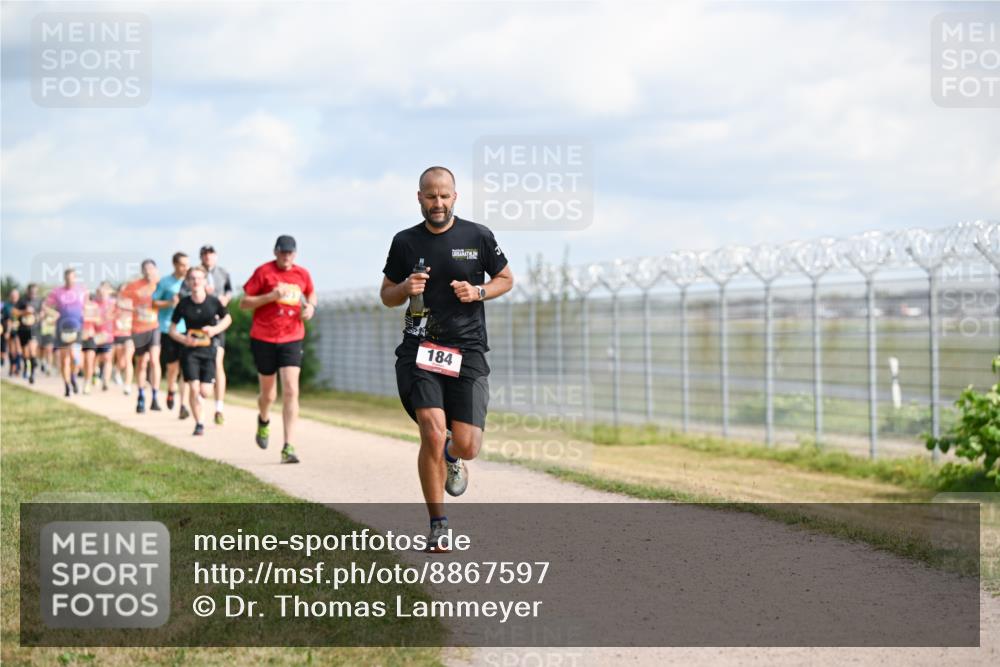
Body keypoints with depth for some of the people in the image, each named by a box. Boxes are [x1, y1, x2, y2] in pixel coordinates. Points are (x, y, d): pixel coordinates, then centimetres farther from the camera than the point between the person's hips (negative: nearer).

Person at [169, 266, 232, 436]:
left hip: (208, 350, 0)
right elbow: (172, 330, 2)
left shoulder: (214, 302, -7)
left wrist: (215, 329, -8)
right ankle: (198, 424, 5)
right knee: (193, 389, -9)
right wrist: (183, 339, -17)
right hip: (190, 350, 0)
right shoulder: (183, 304, -6)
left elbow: (227, 318, 11)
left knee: (204, 392, -5)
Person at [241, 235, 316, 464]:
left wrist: (310, 307, 3)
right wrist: (271, 296, -18)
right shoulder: (263, 272, -5)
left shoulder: (302, 274, 5)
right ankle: (264, 420, 47)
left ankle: (288, 448, -14)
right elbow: (244, 302, -5)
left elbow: (311, 294, 25)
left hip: (292, 339, 1)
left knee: (291, 391, -13)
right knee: (268, 394, 10)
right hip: (264, 339, -1)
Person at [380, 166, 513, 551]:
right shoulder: (405, 242, 6)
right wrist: (406, 288, -8)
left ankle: (451, 458, 35)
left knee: (466, 446, -7)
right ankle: (438, 525, -2)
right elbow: (387, 296, 15)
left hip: (467, 350, 0)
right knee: (433, 435, -17)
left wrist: (478, 292, -6)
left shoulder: (478, 237, 3)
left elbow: (506, 279, 15)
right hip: (420, 349, 0)